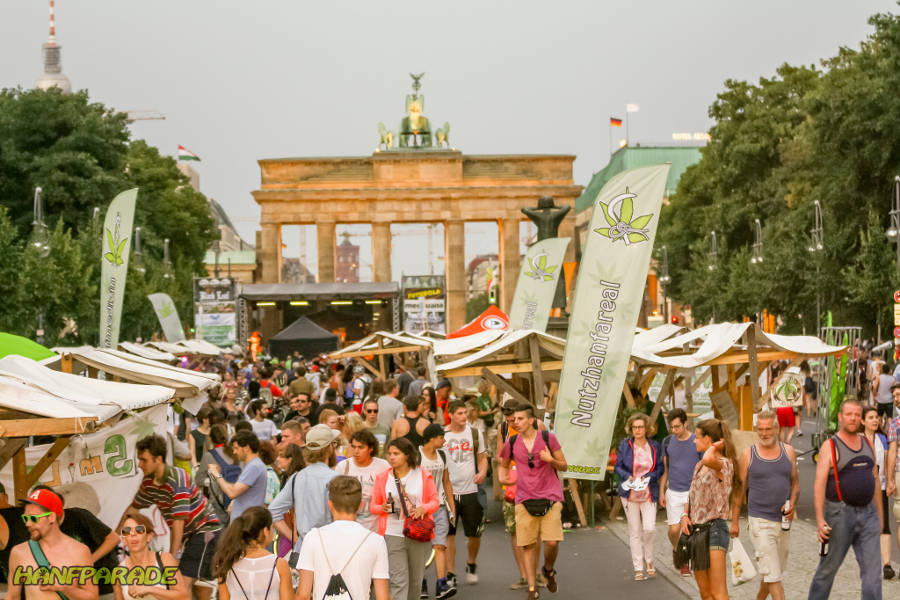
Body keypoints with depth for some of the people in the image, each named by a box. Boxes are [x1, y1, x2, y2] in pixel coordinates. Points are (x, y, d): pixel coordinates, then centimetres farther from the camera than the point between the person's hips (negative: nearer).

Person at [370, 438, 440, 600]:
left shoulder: (423, 475, 1)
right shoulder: (382, 478, 2)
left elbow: (435, 501, 6)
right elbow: (373, 506, 9)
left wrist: (423, 508, -15)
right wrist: (383, 508, -14)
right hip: (393, 536, -1)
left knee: (415, 580, 12)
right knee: (399, 581, -9)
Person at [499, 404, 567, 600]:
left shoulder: (548, 438, 0)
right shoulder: (511, 443, 5)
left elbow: (564, 466, 6)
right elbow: (503, 464, 22)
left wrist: (551, 460, -14)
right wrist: (503, 477, 1)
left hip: (550, 496, -1)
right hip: (525, 499, 1)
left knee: (552, 541, -11)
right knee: (528, 545, -2)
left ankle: (549, 570, 20)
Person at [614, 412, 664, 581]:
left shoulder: (654, 446, 2)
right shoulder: (625, 445, 0)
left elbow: (660, 468, 7)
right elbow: (618, 466, 5)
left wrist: (648, 477, -11)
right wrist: (628, 477, -14)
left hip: (648, 493, 0)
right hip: (630, 493, 0)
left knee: (649, 528, -12)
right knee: (634, 532, 3)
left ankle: (649, 560, 14)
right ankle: (638, 569, 10)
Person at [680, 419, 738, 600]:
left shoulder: (723, 464, -12)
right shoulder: (699, 466, 15)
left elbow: (709, 459, -37)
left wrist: (715, 446, -16)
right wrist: (685, 515, 3)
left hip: (714, 528, -9)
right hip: (696, 529, 9)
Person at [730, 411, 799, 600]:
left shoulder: (788, 452, 7)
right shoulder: (748, 455, -2)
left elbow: (795, 483, 14)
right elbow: (739, 489, 3)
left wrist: (792, 504, -5)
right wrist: (735, 521, 3)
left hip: (783, 520, 4)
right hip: (760, 521, -4)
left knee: (772, 572, 14)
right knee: (772, 574, -10)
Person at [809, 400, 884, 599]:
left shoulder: (867, 444, 11)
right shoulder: (830, 447, -7)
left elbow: (875, 480, 18)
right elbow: (819, 484, -15)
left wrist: (879, 515, 16)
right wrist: (820, 519, -24)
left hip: (867, 514, 5)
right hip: (840, 515, -5)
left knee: (872, 568, -2)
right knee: (828, 567, 5)